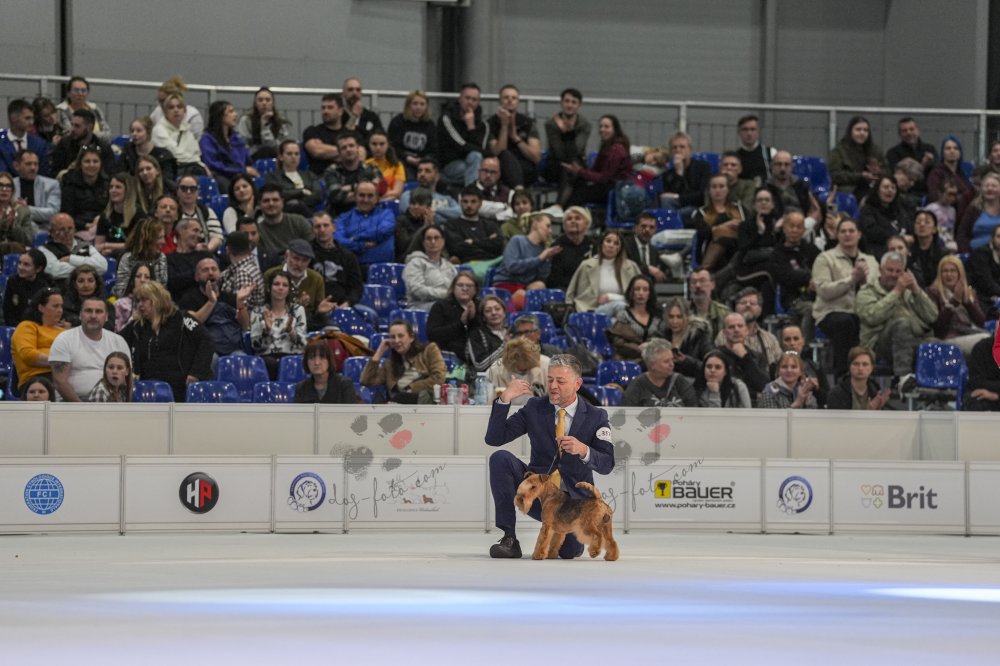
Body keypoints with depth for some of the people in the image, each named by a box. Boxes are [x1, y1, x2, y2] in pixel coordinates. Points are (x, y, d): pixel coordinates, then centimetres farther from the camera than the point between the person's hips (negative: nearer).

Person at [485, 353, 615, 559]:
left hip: (572, 498, -1)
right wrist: (504, 400, -16)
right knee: (500, 458, -24)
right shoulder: (534, 408, 3)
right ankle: (509, 539, -21)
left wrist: (583, 451, -30)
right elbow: (494, 438, -3)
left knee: (569, 552, -25)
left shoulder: (595, 417, 0)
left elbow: (607, 464, -9)